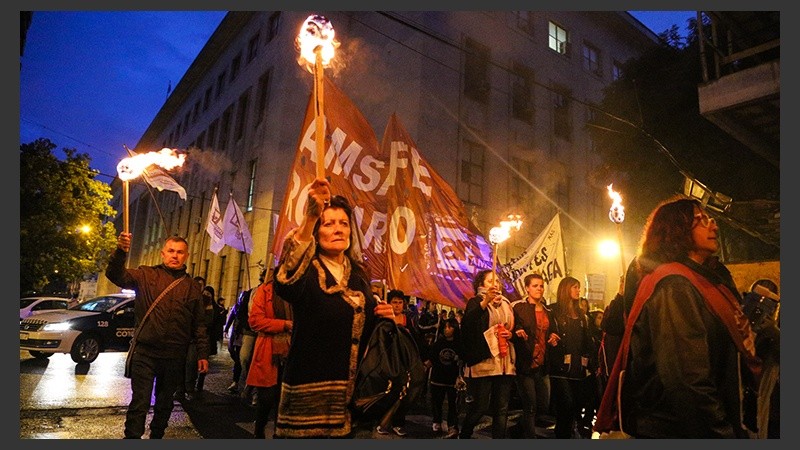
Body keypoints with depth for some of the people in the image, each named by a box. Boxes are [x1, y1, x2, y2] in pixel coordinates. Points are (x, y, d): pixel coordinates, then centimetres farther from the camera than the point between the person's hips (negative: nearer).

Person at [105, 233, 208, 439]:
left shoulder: (192, 286, 7)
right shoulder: (146, 275, 1)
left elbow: (199, 325, 9)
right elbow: (116, 275, -15)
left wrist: (202, 354, 6)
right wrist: (120, 252, -34)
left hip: (175, 357, 3)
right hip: (145, 352, -3)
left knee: (165, 403, 17)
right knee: (140, 402, -3)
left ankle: (156, 437, 35)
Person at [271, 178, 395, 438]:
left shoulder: (359, 274, 9)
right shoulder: (307, 270, -9)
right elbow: (284, 282, -35)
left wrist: (382, 317, -3)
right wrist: (308, 219, -46)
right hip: (308, 392, -5)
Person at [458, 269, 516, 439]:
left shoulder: (506, 304, 18)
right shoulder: (475, 302, 1)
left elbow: (513, 327, 29)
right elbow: (467, 324, -19)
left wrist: (511, 334, 6)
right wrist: (485, 302, -30)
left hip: (505, 363, 6)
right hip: (484, 361, -6)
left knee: (502, 409, 5)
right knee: (480, 407, -3)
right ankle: (463, 435, 20)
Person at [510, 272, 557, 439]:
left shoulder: (548, 311, 14)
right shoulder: (518, 307, -6)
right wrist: (516, 334, -27)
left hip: (542, 366, 7)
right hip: (525, 364, -6)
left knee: (544, 406, 11)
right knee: (530, 407, -2)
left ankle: (522, 425, 36)